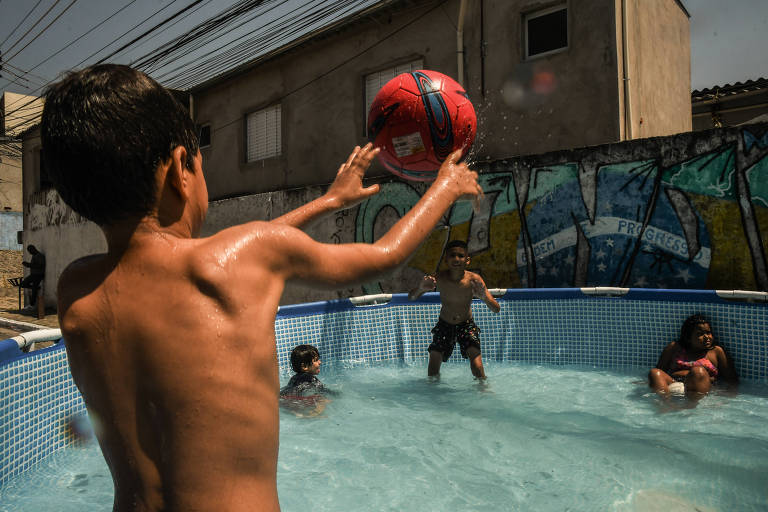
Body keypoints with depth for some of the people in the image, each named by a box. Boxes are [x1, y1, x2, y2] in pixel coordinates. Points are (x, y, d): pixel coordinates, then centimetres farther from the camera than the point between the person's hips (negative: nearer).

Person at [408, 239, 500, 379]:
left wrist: (484, 296, -44)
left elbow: (496, 309, -21)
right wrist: (420, 288, -38)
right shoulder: (439, 278, -19)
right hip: (444, 325, 1)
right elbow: (411, 297, -14)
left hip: (466, 325, -1)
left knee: (474, 353, -21)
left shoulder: (473, 279, -21)